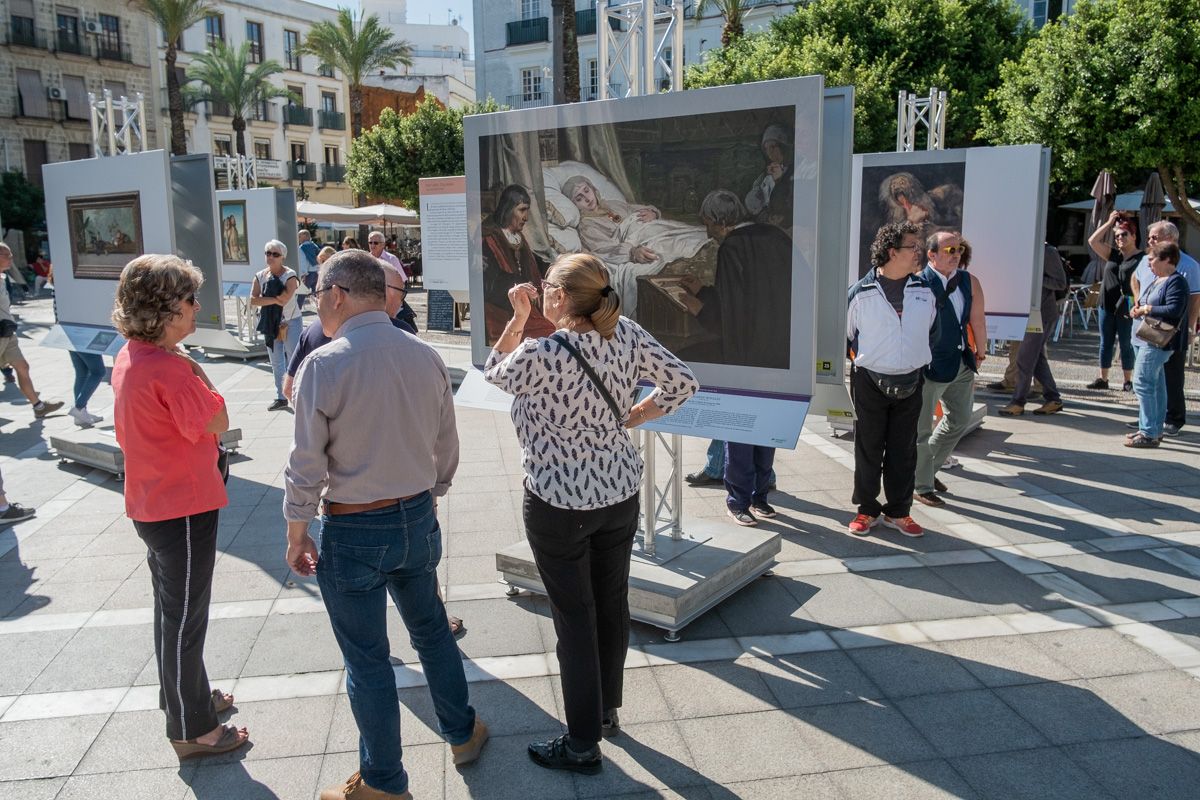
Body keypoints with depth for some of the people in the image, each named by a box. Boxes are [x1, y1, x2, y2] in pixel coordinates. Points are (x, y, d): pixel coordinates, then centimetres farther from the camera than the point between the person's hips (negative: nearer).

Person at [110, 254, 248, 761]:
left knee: (172, 611, 24)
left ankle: (184, 696, 43)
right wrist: (195, 368, -15)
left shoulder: (130, 358, 5)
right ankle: (192, 730, 20)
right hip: (184, 510, -10)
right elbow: (218, 423, -21)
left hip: (153, 505, 10)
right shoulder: (169, 368, -26)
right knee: (185, 620, 4)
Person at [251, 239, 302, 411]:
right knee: (276, 362, 13)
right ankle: (281, 397, 23)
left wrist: (264, 298, -10)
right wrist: (274, 299, -19)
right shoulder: (260, 276, 4)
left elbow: (284, 299, -23)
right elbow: (253, 300, -8)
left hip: (290, 322, -6)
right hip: (270, 323, 6)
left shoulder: (290, 275, -12)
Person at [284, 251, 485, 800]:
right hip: (418, 521, 5)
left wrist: (296, 536, -1)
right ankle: (462, 734, 43)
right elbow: (446, 451, 6)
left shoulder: (323, 364, -18)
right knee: (431, 630, 25)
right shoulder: (427, 357, -3)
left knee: (367, 660, 11)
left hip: (353, 532, -5)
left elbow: (306, 467, -15)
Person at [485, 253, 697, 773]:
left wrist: (518, 318, -2)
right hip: (620, 493, 6)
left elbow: (493, 373, -3)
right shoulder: (627, 335, -8)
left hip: (559, 505, -6)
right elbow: (683, 383, 1)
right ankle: (607, 711, 39)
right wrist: (628, 420, 6)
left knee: (574, 618, 7)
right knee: (612, 602, 19)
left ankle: (584, 744, 21)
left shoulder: (541, 355, -24)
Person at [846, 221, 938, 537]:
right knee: (868, 449, 4)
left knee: (904, 451, 9)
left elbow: (931, 330, 19)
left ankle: (898, 511, 20)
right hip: (870, 381, -3)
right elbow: (848, 334, 7)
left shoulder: (923, 291, 5)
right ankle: (866, 510, 17)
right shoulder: (861, 292, -6)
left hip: (910, 383, 3)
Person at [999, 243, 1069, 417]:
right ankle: (1053, 399, 19)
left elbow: (1060, 282, -15)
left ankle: (1018, 403, 0)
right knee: (1037, 357, 12)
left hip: (1043, 314, -9)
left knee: (1025, 358, -6)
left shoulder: (1048, 252, -13)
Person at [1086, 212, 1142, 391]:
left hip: (1126, 309, -5)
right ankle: (1103, 379, 16)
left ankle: (1128, 381, 10)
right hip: (1107, 306, 5)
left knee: (1126, 344, 2)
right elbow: (1092, 241, 6)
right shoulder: (1113, 255, 12)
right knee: (1106, 343, 9)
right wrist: (1109, 222, 6)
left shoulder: (1142, 258, -4)